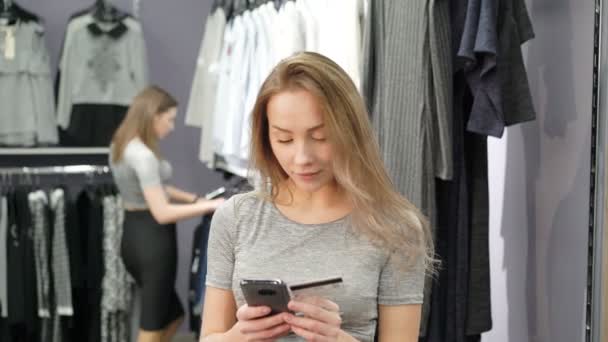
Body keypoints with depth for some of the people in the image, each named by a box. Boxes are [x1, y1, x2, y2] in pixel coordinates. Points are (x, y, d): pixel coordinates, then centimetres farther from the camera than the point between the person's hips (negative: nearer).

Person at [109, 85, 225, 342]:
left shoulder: (121, 146, 8)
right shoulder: (143, 155, -22)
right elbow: (162, 213, -25)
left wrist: (193, 198, 10)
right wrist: (210, 206, -19)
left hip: (134, 236, 10)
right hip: (152, 239, -9)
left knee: (172, 316, 21)